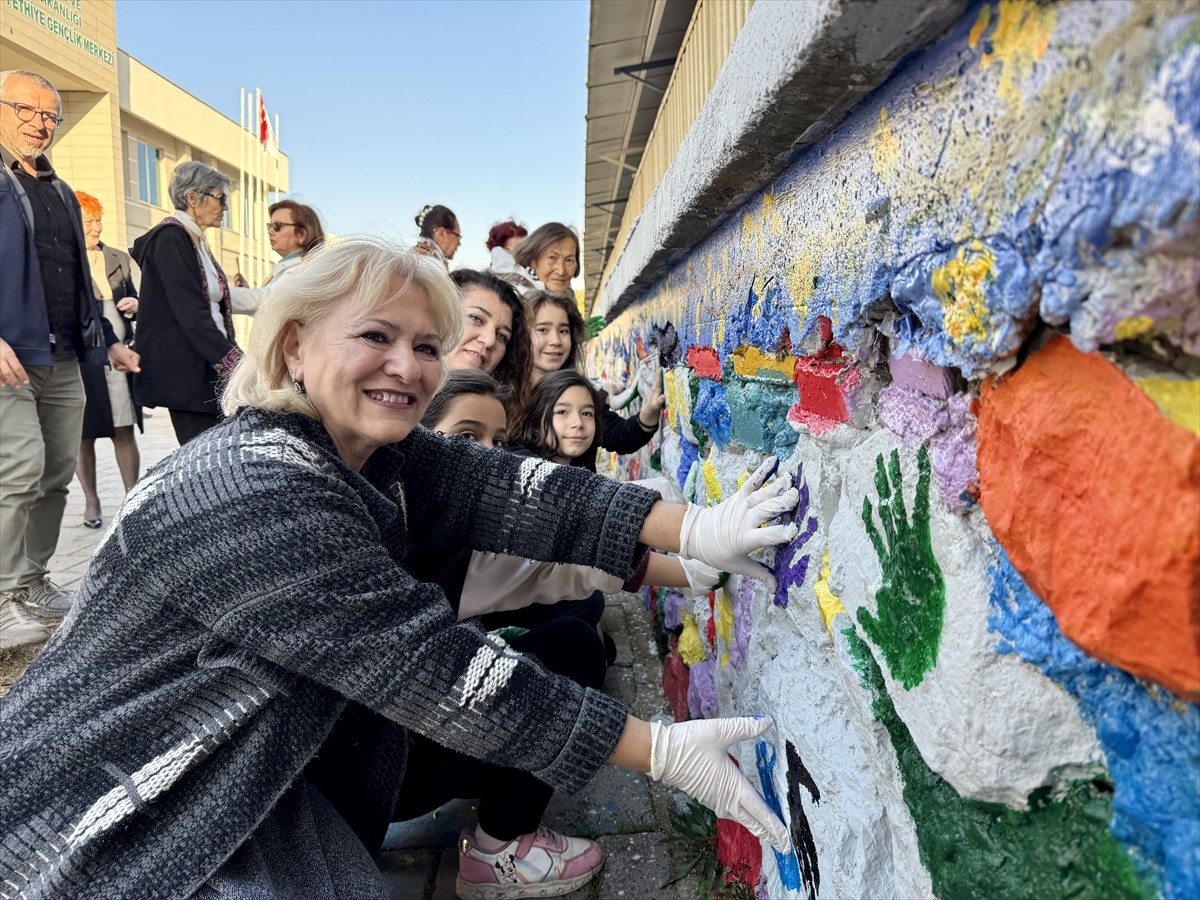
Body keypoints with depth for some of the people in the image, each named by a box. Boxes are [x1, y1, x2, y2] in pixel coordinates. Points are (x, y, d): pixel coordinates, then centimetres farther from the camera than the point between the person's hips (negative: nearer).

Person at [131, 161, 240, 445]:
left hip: (209, 370, 8)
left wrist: (233, 357, 7)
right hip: (186, 372, -8)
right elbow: (191, 313, -16)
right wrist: (232, 360, -20)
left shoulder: (195, 240, 18)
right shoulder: (169, 238, -8)